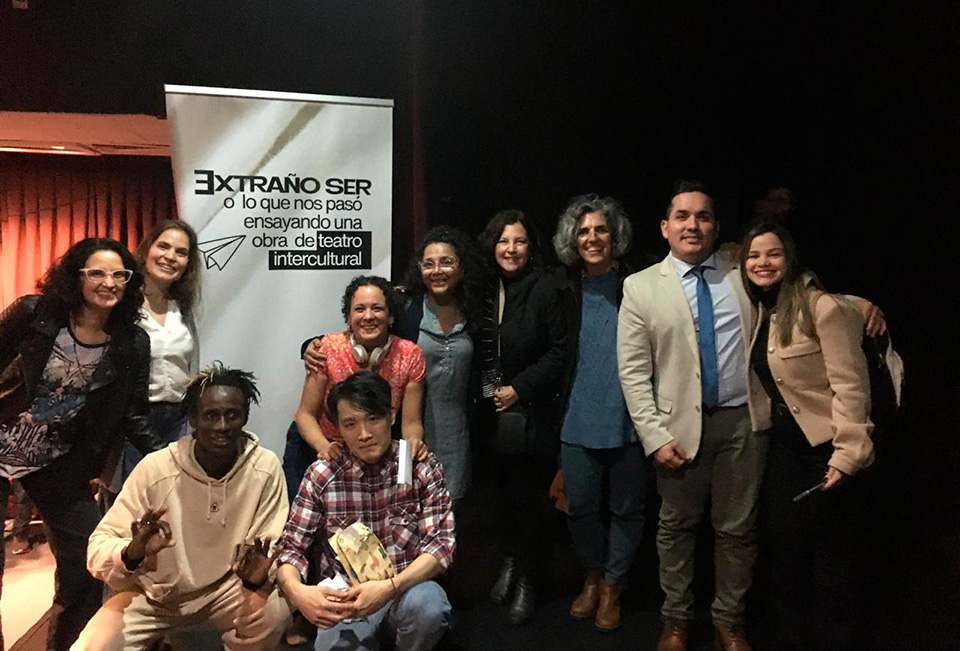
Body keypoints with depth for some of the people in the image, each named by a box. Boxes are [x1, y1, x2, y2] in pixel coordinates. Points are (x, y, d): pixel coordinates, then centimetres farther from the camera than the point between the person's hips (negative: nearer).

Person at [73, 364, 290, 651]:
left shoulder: (266, 468, -18)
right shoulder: (155, 468, -19)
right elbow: (98, 546, -16)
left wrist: (258, 577, -37)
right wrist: (132, 554, -39)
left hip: (226, 588, 0)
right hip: (154, 593, 1)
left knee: (273, 613, -27)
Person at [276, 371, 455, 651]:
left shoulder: (422, 466, -9)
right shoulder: (321, 476, -6)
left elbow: (441, 543, -13)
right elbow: (290, 547, -3)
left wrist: (390, 587, -29)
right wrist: (297, 591, -26)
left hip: (406, 586, -1)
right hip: (345, 595, 1)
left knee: (426, 606, -32)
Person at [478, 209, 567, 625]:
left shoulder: (544, 289, -10)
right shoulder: (486, 289, 4)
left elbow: (558, 352, -10)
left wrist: (520, 388, -13)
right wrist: (487, 390, 2)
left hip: (532, 411, -4)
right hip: (494, 410, 4)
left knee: (528, 494, 1)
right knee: (503, 489, 13)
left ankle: (528, 580, 19)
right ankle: (509, 563, 34)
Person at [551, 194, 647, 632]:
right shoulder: (565, 288, 6)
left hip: (629, 417, -2)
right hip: (578, 418, 3)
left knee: (625, 508, 11)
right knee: (580, 506, 11)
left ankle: (612, 584, 32)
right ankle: (593, 575, 37)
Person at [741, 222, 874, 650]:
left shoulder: (821, 307, -16)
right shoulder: (759, 311, 6)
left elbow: (850, 385, -18)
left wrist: (847, 455, -21)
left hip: (827, 449, -6)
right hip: (783, 447, 7)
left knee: (833, 560, 7)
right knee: (784, 550, 14)